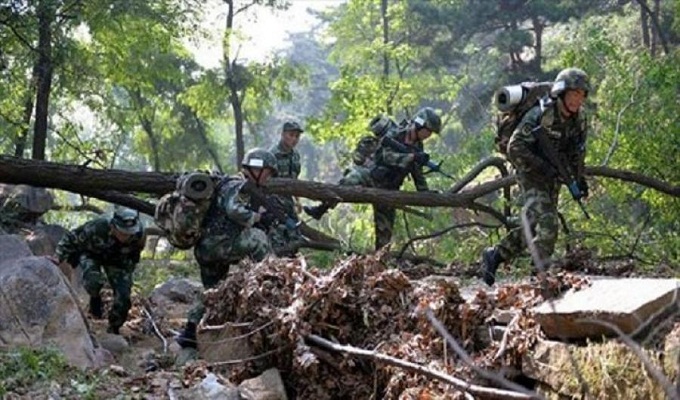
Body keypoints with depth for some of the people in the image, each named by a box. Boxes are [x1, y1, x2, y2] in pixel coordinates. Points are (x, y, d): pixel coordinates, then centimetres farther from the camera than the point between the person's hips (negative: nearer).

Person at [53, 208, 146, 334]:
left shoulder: (139, 234, -30)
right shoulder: (96, 228, -40)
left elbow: (135, 253, -4)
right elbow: (71, 239, -22)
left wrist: (128, 272, 8)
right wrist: (58, 257, -30)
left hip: (116, 259, 2)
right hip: (91, 254, -2)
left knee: (124, 297, -12)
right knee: (94, 281, -34)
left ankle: (114, 329, 14)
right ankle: (95, 299, 3)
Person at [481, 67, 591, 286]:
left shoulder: (579, 118, 0)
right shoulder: (540, 115, -23)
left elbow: (577, 150, 16)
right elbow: (515, 148, -24)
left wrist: (579, 178, 11)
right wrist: (543, 167, -28)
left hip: (553, 178, 8)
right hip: (532, 176, -8)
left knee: (534, 225, 9)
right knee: (547, 224, -20)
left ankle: (495, 255, 23)